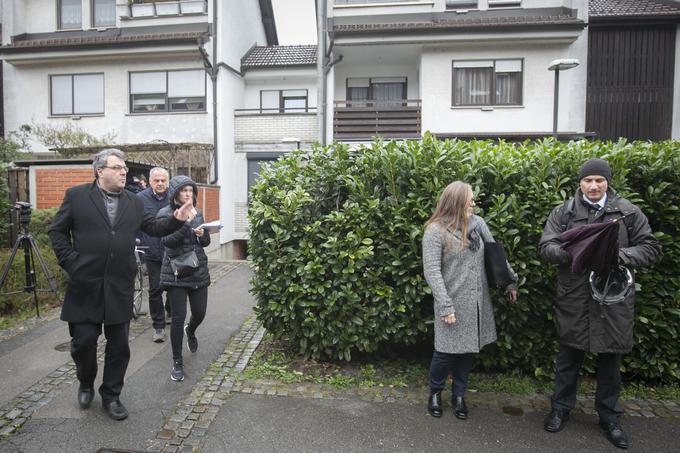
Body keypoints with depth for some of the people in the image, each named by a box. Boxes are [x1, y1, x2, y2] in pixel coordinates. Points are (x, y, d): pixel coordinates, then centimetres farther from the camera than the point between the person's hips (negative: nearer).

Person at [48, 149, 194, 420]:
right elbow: (57, 231, 4)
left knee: (119, 345, 8)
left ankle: (111, 396, 26)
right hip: (85, 286, -2)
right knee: (84, 341, 6)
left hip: (120, 287, 3)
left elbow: (153, 228, 8)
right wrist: (70, 263, -4)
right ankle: (86, 384, 36)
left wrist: (177, 220, -8)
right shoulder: (76, 196, 0)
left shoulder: (134, 203, 9)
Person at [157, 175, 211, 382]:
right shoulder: (165, 213, -6)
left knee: (200, 313, 11)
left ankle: (190, 331, 47)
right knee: (178, 317, -5)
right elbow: (167, 241, -19)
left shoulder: (197, 213, 8)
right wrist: (186, 221, -28)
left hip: (198, 271, 5)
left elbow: (206, 242, 12)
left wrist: (202, 234, -10)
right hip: (176, 272, -4)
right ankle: (177, 362, 13)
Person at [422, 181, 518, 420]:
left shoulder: (477, 223, 5)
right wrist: (445, 306, -19)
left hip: (478, 303, 5)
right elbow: (432, 271, -15)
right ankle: (435, 392, 30)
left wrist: (510, 281, 11)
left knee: (469, 349, 13)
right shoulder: (435, 231, -12)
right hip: (453, 303, -5)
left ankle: (459, 395, 32)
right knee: (447, 351, 4)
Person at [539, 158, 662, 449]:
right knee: (568, 356, 13)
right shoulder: (564, 212, 0)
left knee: (611, 359, 14)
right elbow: (546, 247, -4)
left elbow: (651, 248, 2)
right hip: (574, 299, 0)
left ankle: (609, 416, 34)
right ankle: (561, 408, 31)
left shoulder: (628, 211, 1)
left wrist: (619, 254, -16)